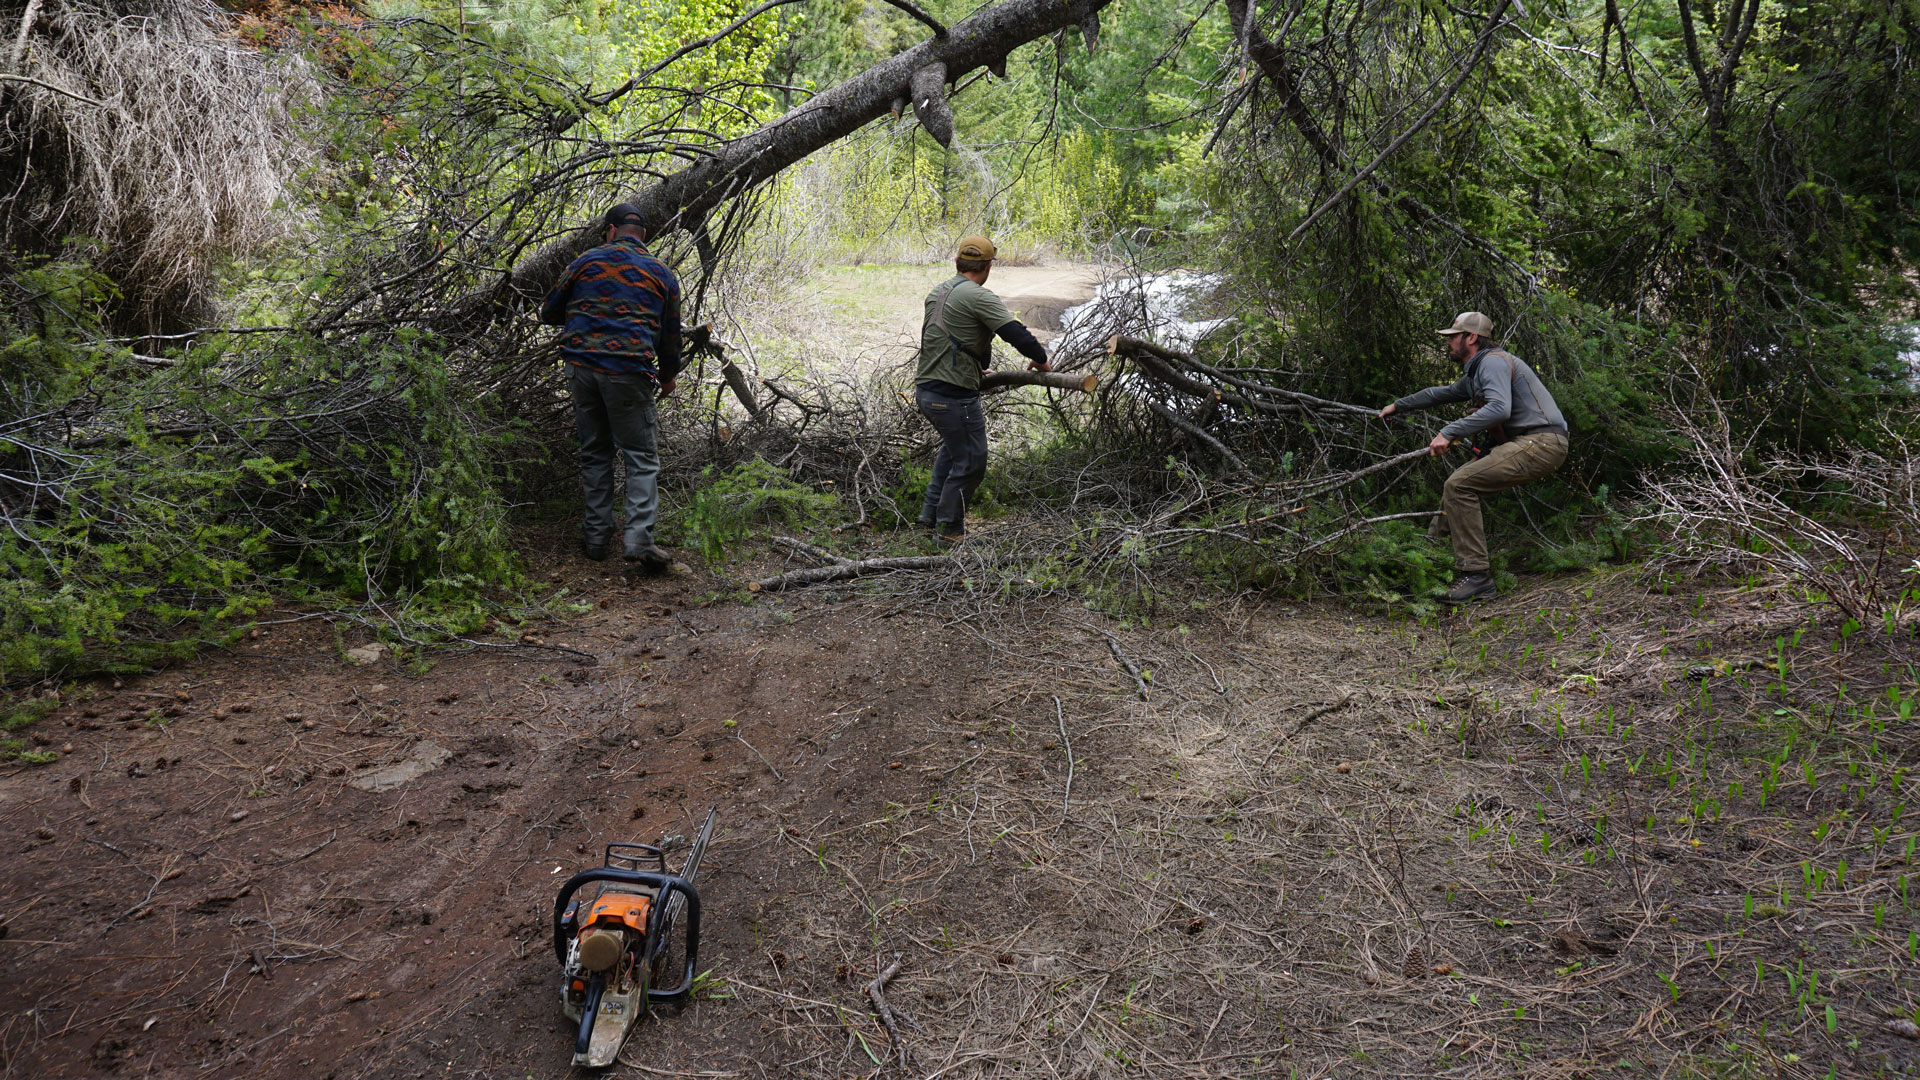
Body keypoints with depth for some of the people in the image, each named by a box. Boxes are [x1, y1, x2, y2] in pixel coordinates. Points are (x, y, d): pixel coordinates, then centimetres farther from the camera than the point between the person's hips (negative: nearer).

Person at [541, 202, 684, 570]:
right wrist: (668, 376, 30)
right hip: (629, 372, -2)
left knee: (594, 453, 14)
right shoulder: (662, 274, 9)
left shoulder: (586, 262, 10)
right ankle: (638, 538, -13)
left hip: (581, 367, 3)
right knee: (642, 457, 1)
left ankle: (596, 537, 15)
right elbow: (670, 334, 14)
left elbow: (549, 312, 18)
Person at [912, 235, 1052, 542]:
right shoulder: (979, 297, -13)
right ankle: (950, 526, 15)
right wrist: (1040, 359, 0)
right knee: (970, 462, 6)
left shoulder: (936, 293, 13)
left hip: (925, 390, 9)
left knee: (953, 444, 30)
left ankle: (931, 513, 32)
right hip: (955, 397, -9)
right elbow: (1016, 333, -18)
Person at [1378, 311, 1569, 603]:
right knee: (1458, 481, 17)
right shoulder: (1476, 373, 23)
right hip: (1526, 444, 11)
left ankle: (1476, 573, -19)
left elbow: (1499, 409, -28)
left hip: (1541, 443, -11)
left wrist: (1449, 432, -29)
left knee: (1459, 486, -19)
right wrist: (1398, 406, 48)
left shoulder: (1493, 361, -10)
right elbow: (1443, 393, 40)